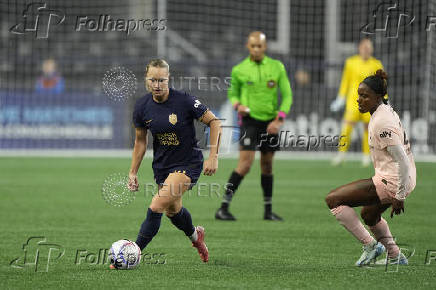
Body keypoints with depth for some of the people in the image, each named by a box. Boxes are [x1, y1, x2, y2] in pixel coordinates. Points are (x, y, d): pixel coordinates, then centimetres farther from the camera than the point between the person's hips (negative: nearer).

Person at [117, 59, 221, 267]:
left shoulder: (184, 101, -21)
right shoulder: (142, 107, -7)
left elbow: (214, 122, -12)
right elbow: (140, 141, 7)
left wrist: (213, 157, -15)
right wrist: (133, 172, 5)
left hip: (188, 164, -6)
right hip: (162, 165, 6)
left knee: (156, 207, -19)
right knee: (173, 211, 21)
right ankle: (195, 236, 54)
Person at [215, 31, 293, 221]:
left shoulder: (277, 67, 3)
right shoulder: (239, 70, 0)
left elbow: (287, 95, 4)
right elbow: (233, 93, 13)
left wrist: (279, 120, -7)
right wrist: (238, 105, -9)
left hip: (270, 122, 3)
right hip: (250, 120, -3)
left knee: (267, 166, 10)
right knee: (245, 164, -16)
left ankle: (268, 211, 20)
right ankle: (223, 208, -14)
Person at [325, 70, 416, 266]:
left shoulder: (382, 123, -22)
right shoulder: (386, 110, 9)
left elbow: (402, 161, -25)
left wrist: (399, 196, -23)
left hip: (391, 182, -10)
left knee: (333, 199, -9)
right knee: (369, 215, 34)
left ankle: (370, 245, -5)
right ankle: (395, 257, 38)